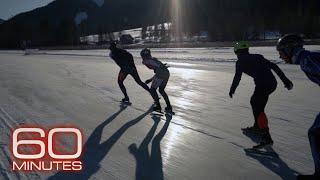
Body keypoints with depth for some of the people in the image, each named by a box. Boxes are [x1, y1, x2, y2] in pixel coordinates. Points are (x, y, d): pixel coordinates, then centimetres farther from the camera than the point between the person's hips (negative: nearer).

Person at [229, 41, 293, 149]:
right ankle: (257, 127, 38)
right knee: (254, 102, 25)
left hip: (262, 85, -8)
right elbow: (274, 66, 18)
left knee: (258, 109, -5)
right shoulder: (258, 57, 24)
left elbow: (237, 77, 4)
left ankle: (266, 138, -15)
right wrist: (285, 80, 17)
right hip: (273, 83, 8)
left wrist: (232, 90, 19)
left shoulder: (241, 61, 8)